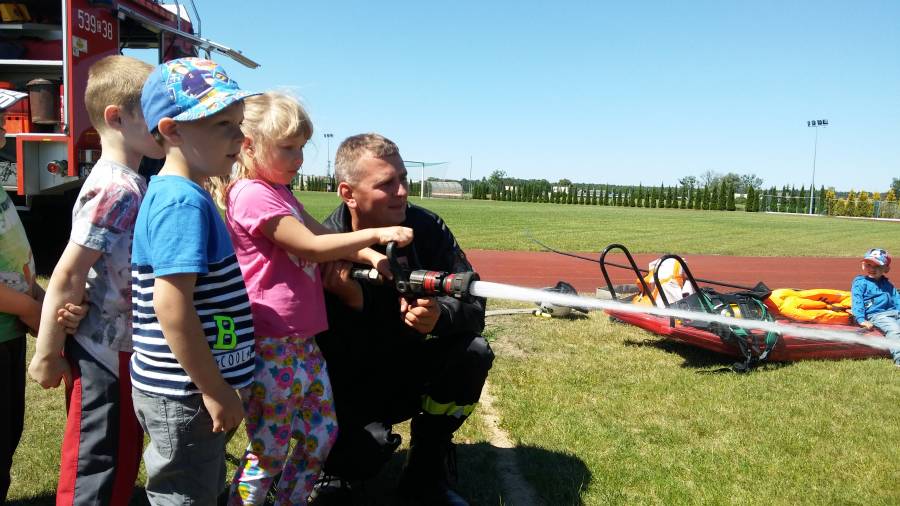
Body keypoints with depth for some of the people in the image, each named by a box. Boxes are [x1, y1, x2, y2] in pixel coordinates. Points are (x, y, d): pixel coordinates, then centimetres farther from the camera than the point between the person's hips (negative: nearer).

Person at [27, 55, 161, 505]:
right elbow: (67, 276, -20)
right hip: (103, 355, -9)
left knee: (119, 465, 21)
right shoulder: (114, 190, -21)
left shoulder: (131, 185, 7)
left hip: (124, 350, 9)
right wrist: (47, 355, -13)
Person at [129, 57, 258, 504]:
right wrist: (216, 391, -20)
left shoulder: (179, 195, 9)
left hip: (185, 389, 9)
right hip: (183, 394, -9)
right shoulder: (184, 203, -22)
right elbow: (171, 307, -28)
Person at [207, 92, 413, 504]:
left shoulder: (279, 192, 18)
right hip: (272, 346, -10)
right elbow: (312, 247, -19)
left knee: (322, 433, 16)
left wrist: (370, 255, 1)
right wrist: (374, 234, -16)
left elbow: (321, 234, 16)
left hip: (303, 340, 10)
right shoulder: (252, 194, -15)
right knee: (269, 449, 2)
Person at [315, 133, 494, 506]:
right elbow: (332, 361, -21)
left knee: (473, 351, -23)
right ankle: (338, 454, 14)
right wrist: (350, 304, -40)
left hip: (411, 373, 3)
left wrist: (441, 316, -39)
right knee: (356, 459, -28)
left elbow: (474, 305, -16)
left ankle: (425, 471, -2)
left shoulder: (426, 228, -13)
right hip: (350, 389, -3)